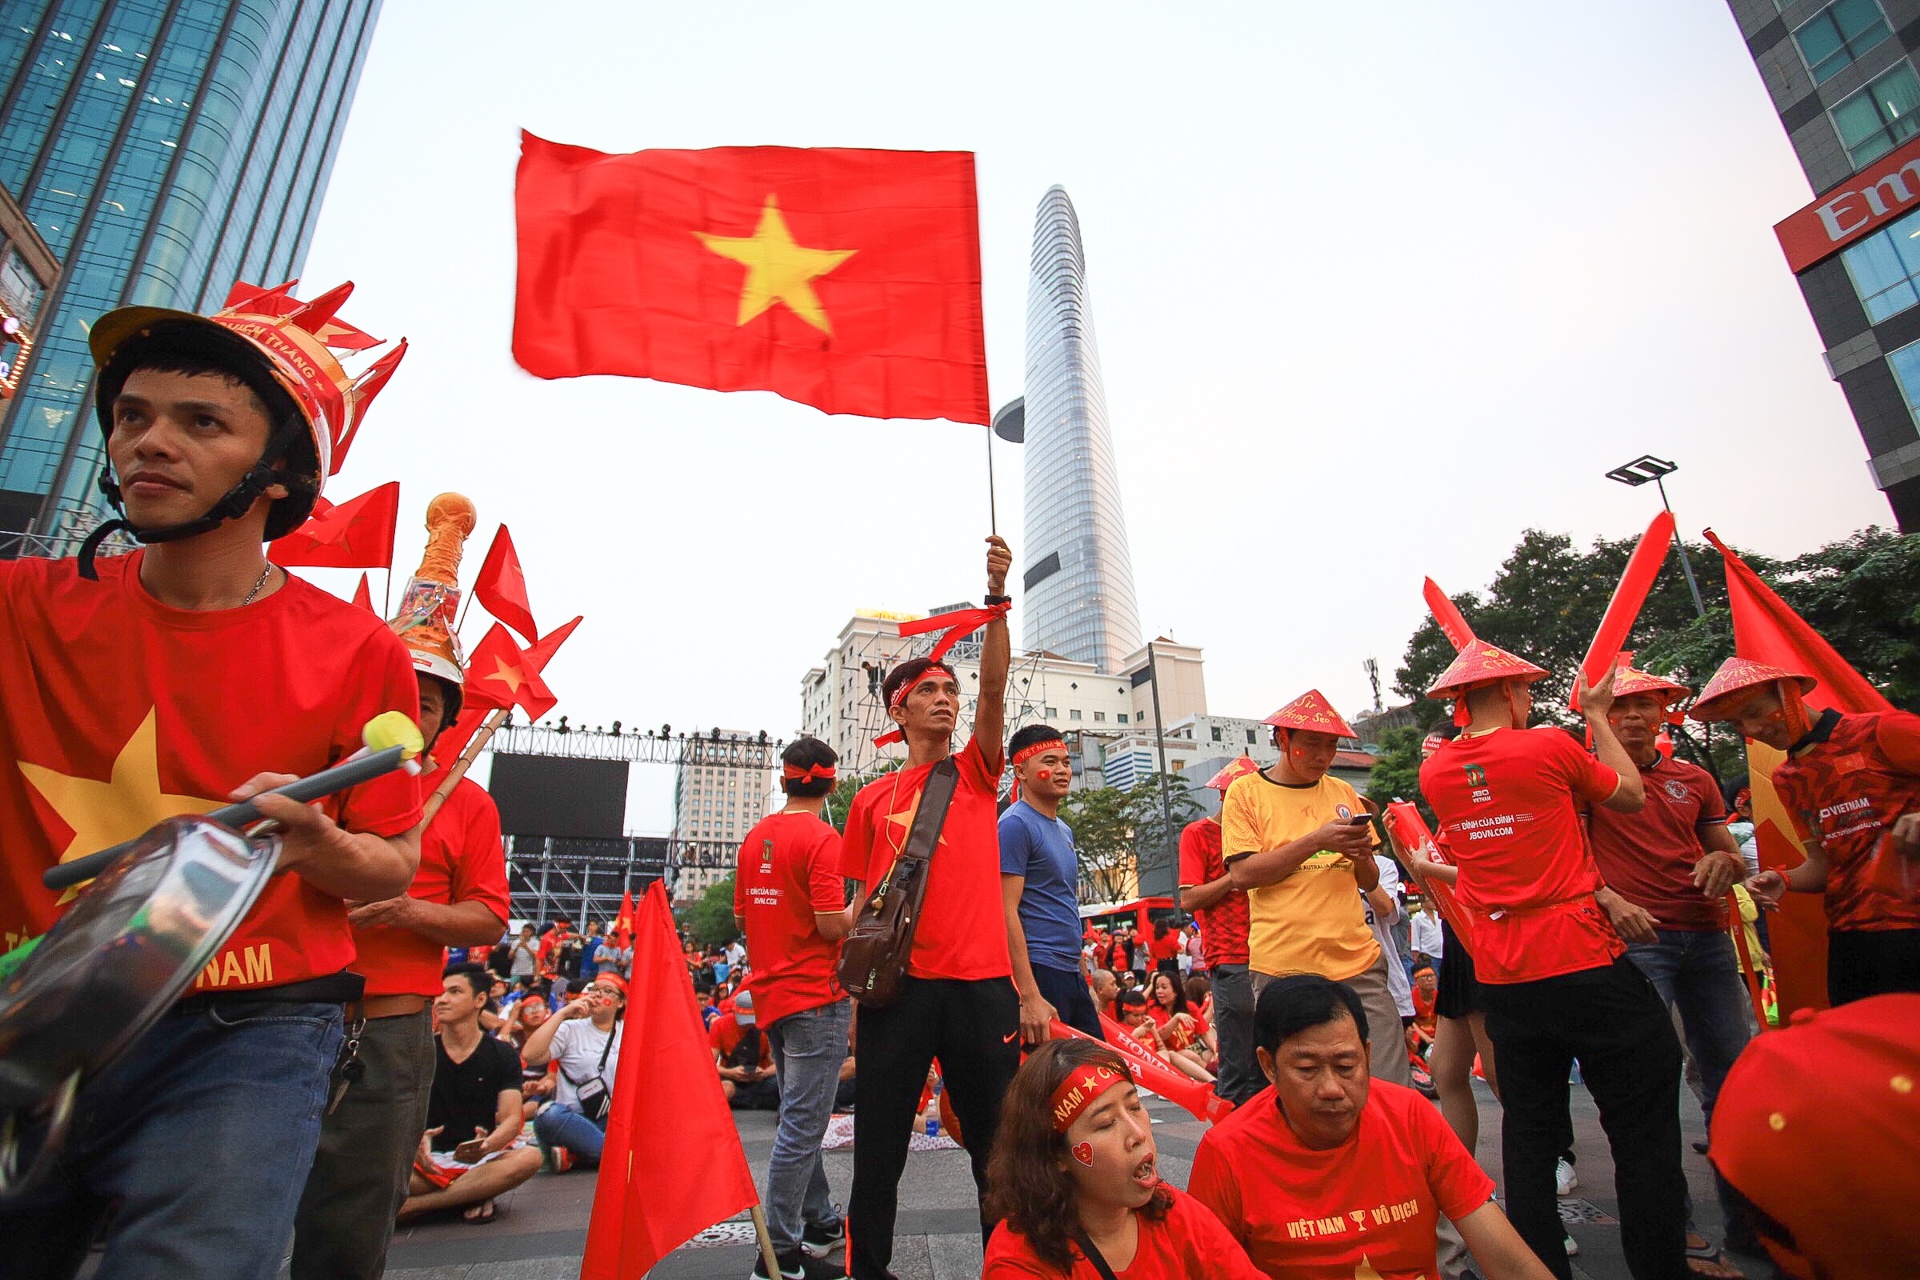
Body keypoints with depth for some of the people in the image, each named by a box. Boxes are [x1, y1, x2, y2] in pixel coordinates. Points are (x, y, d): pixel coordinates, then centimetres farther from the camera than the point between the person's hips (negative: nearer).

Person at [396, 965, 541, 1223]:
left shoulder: (503, 1055, 3)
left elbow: (511, 1119, -7)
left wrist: (486, 1146, -31)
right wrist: (415, 1140, -27)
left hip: (482, 1160, 1)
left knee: (529, 1158, -33)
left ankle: (412, 1206, -23)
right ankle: (472, 1196, -17)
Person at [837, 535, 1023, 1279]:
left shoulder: (976, 775, 7)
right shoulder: (872, 800, 9)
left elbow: (995, 690, -9)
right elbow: (863, 902, 11)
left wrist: (997, 600, -19)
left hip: (981, 981, 0)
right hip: (899, 984, 1)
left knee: (998, 1146, 9)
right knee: (879, 1148, 9)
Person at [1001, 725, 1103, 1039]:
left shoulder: (1064, 830, 15)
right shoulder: (1015, 824, -12)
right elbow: (1006, 912, -19)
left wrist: (1083, 973, 20)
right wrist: (1029, 997, -23)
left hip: (1072, 977, 9)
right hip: (1038, 975, -9)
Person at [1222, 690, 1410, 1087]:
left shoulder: (1343, 793, 14)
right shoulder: (1245, 792, 1)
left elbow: (1369, 882, 18)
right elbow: (1242, 874, -9)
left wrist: (1362, 854, -5)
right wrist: (1315, 841, -15)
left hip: (1357, 960, 4)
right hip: (1283, 966, -3)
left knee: (1392, 1088, 2)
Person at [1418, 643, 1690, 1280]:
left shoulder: (1434, 771, 3)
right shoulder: (1550, 746, -11)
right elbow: (1632, 796, 6)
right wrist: (1597, 716, 15)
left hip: (1502, 975, 5)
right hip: (1585, 963, -5)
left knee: (1529, 1133, 15)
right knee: (1643, 1130, 10)